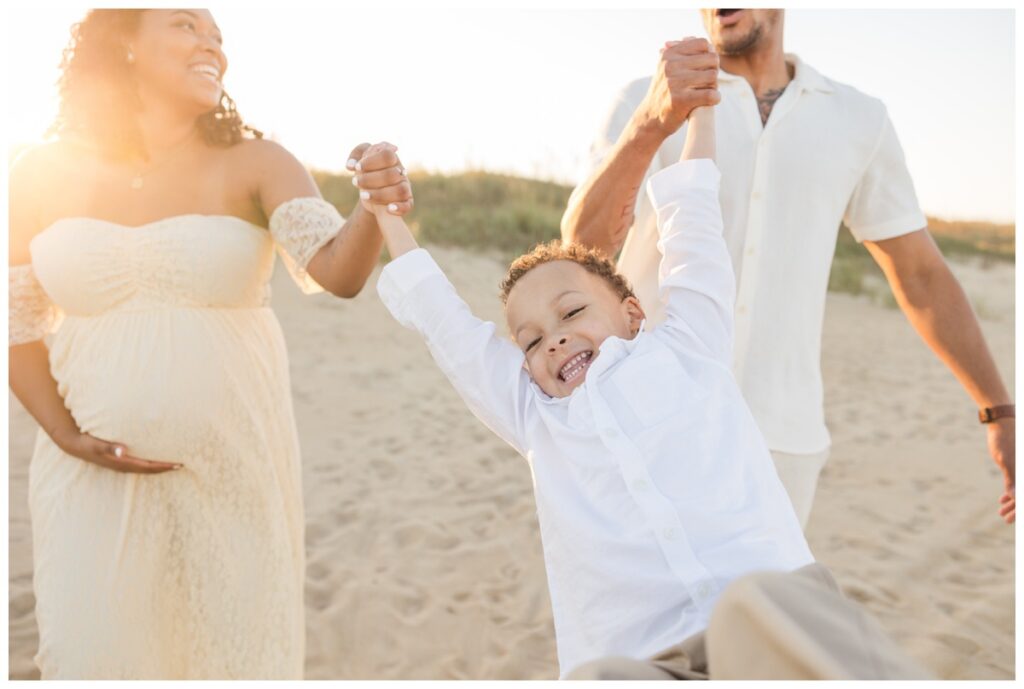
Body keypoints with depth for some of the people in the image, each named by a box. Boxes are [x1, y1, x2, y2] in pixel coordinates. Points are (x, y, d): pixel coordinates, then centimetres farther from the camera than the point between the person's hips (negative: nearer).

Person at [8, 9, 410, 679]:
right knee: (91, 653, 7)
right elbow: (18, 323, 8)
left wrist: (376, 210, -39)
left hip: (233, 463, -1)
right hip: (97, 468, 1)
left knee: (234, 646, 12)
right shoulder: (45, 174, 0)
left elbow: (336, 271, -19)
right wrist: (66, 436, -3)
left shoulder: (253, 165, -5)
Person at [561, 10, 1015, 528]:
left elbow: (922, 275, 13)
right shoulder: (642, 106, -1)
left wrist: (1003, 416, 10)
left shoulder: (857, 121, 8)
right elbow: (585, 244, -20)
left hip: (774, 437, 2)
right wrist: (653, 122, -39)